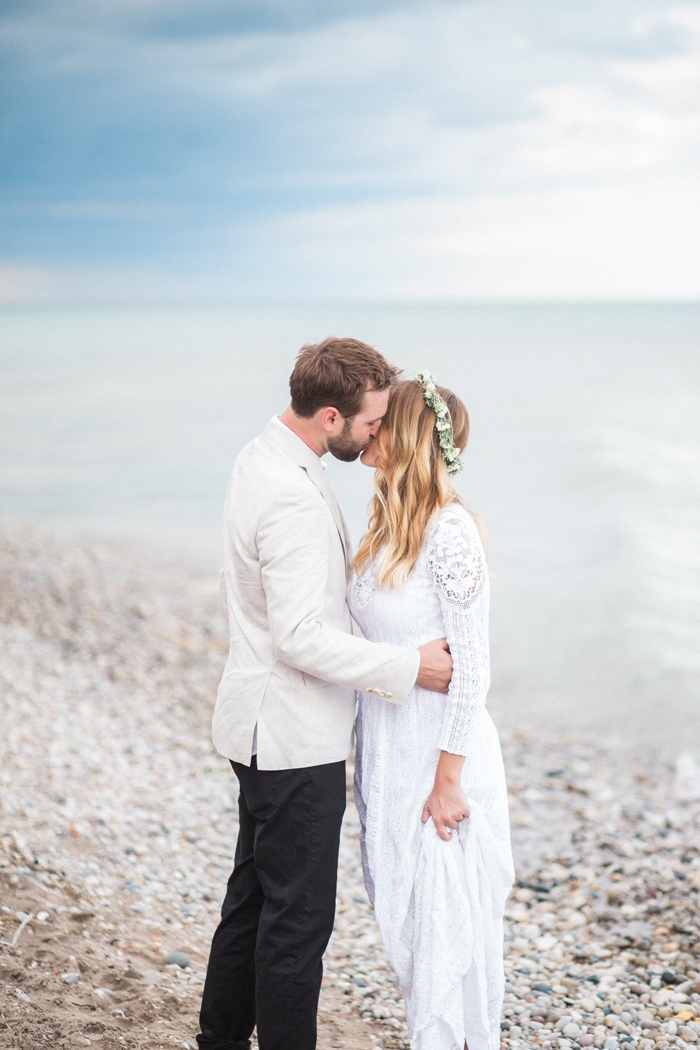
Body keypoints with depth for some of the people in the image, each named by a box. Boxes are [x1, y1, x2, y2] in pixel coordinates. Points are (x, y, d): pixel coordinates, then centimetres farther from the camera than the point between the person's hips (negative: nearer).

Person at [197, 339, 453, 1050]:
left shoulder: (264, 456, 7)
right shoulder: (294, 498, -25)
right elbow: (300, 638, -26)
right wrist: (409, 666, -19)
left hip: (264, 726, 11)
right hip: (293, 738, -11)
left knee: (253, 898, 21)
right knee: (297, 916, 0)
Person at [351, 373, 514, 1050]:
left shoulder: (449, 530, -18)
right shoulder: (388, 523, 7)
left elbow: (471, 668, -17)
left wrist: (448, 779, -17)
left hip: (438, 750, -8)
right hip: (386, 746, 8)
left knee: (443, 917, 2)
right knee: (403, 913, 17)